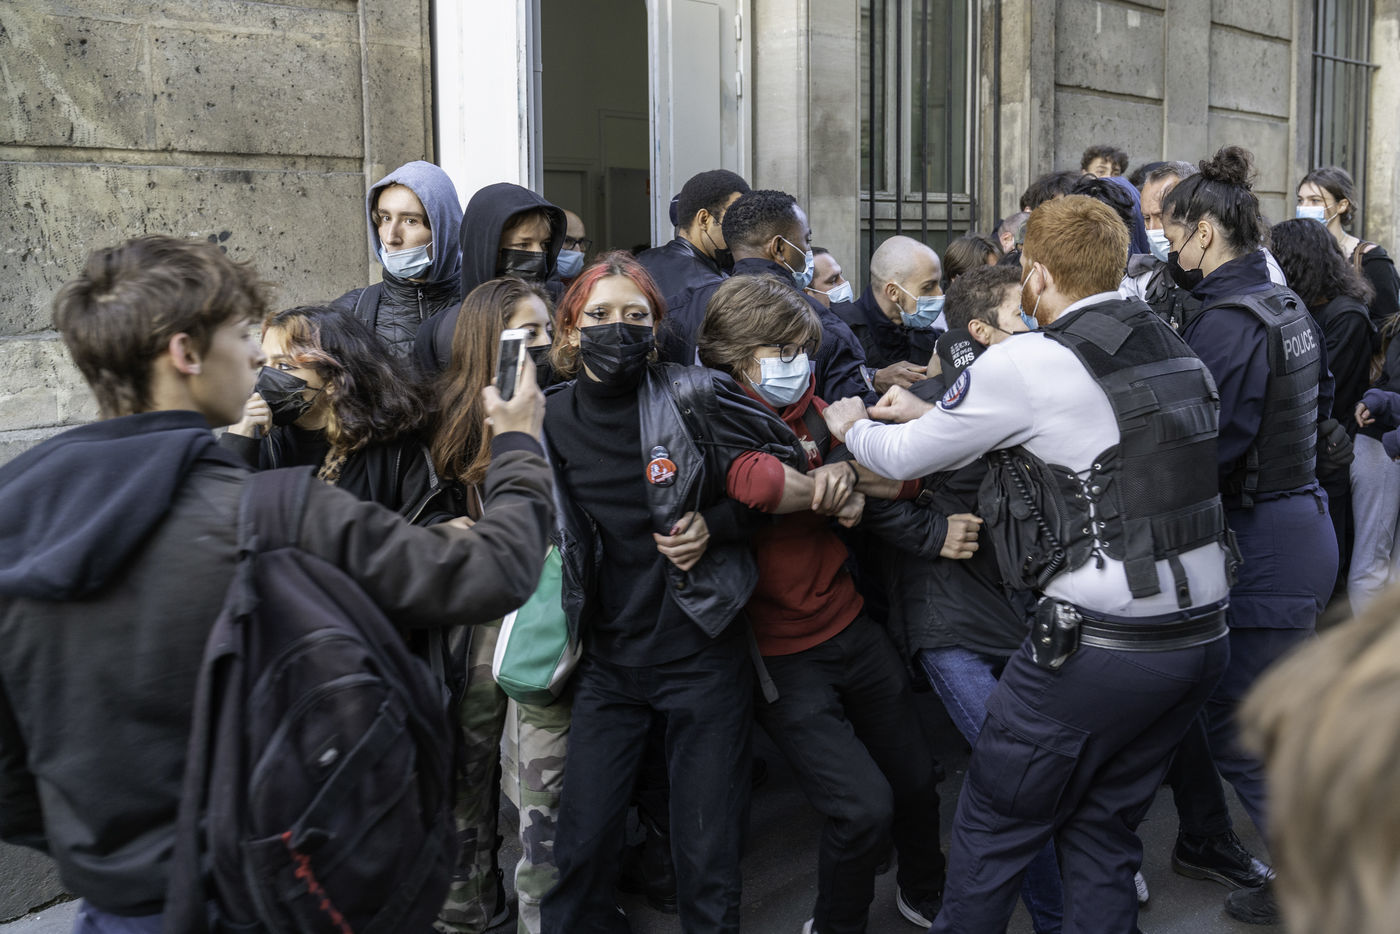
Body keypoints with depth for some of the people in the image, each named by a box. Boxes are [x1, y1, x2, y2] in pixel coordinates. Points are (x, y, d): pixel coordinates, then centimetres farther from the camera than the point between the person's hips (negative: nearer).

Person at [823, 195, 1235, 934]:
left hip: (1101, 645, -7)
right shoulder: (1179, 355, 11)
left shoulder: (1028, 364, -11)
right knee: (1101, 830, 19)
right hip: (1202, 631, 8)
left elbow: (905, 457, -1)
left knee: (992, 826, 11)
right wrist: (927, 413, 26)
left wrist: (850, 428, 22)